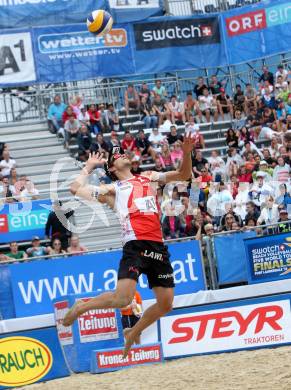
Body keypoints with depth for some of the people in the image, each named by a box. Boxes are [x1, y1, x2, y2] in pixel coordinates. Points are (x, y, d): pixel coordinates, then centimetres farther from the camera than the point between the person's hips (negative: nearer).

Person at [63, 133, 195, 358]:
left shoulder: (149, 178, 26)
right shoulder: (113, 189, 14)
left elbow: (184, 175, 26)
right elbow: (76, 189, 5)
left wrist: (186, 153, 7)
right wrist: (89, 167, 19)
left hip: (158, 247, 5)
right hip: (135, 245, -5)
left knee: (166, 303, 5)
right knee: (122, 299, -20)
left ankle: (133, 334, 27)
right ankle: (81, 307, 4)